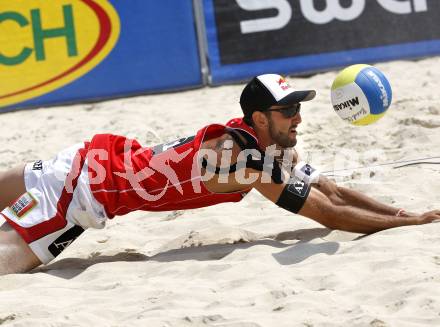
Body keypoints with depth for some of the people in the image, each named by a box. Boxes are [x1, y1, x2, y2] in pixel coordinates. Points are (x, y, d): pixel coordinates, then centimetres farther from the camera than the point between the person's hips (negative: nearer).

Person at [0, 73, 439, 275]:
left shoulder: (276, 147, 1)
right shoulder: (247, 159, -25)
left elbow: (332, 191, 6)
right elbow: (331, 215, -24)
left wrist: (402, 211, -3)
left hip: (109, 157, 8)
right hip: (88, 182, -8)